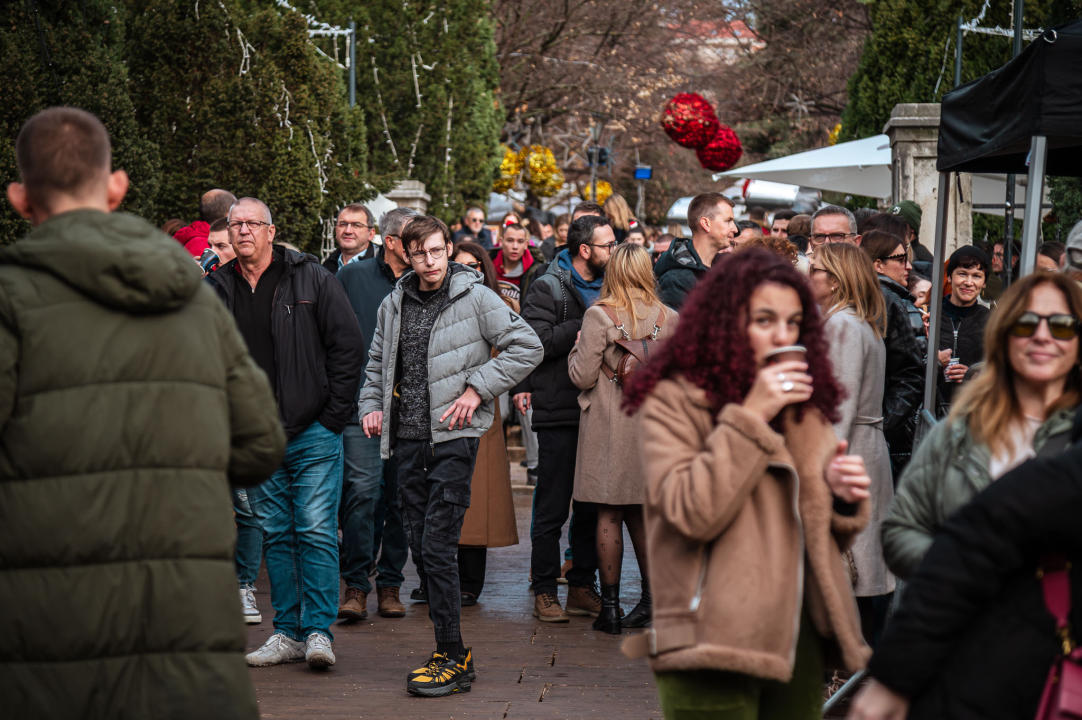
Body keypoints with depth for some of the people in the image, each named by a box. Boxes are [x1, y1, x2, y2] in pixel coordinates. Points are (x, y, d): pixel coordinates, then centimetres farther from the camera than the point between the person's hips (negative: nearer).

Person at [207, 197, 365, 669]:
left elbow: (348, 345, -2)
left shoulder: (310, 278, -2)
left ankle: (318, 630, -1)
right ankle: (288, 631, 14)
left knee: (316, 531, -6)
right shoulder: (217, 288, 6)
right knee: (275, 535, 8)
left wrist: (332, 414, -6)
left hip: (313, 434, -3)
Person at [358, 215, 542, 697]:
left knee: (437, 547, -12)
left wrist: (477, 389, -10)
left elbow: (526, 348, -5)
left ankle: (452, 661, -6)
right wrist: (371, 405, 9)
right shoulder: (394, 305, 12)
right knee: (420, 547, 7)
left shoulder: (476, 298, -3)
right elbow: (377, 363, 26)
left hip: (453, 437, -6)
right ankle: (451, 649, 17)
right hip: (407, 439, 6)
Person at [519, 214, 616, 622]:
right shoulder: (549, 287, -6)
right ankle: (544, 592, 5)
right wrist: (583, 327, -15)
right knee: (552, 508, -2)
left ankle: (583, 588, 18)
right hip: (558, 411, -6)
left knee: (592, 505, 9)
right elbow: (533, 340, -18)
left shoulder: (607, 285, 14)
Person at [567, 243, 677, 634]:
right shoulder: (668, 317, -1)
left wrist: (579, 348, 7)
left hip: (609, 425, -4)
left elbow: (582, 376, -10)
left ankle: (610, 606, 4)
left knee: (609, 515, 2)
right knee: (642, 514, 15)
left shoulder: (599, 316, -12)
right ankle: (652, 599, 19)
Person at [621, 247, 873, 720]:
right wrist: (749, 417, -16)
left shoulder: (804, 406, 16)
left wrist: (841, 497, -1)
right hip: (715, 643, -6)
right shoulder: (672, 401, -3)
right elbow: (691, 512, -18)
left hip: (798, 638, 6)